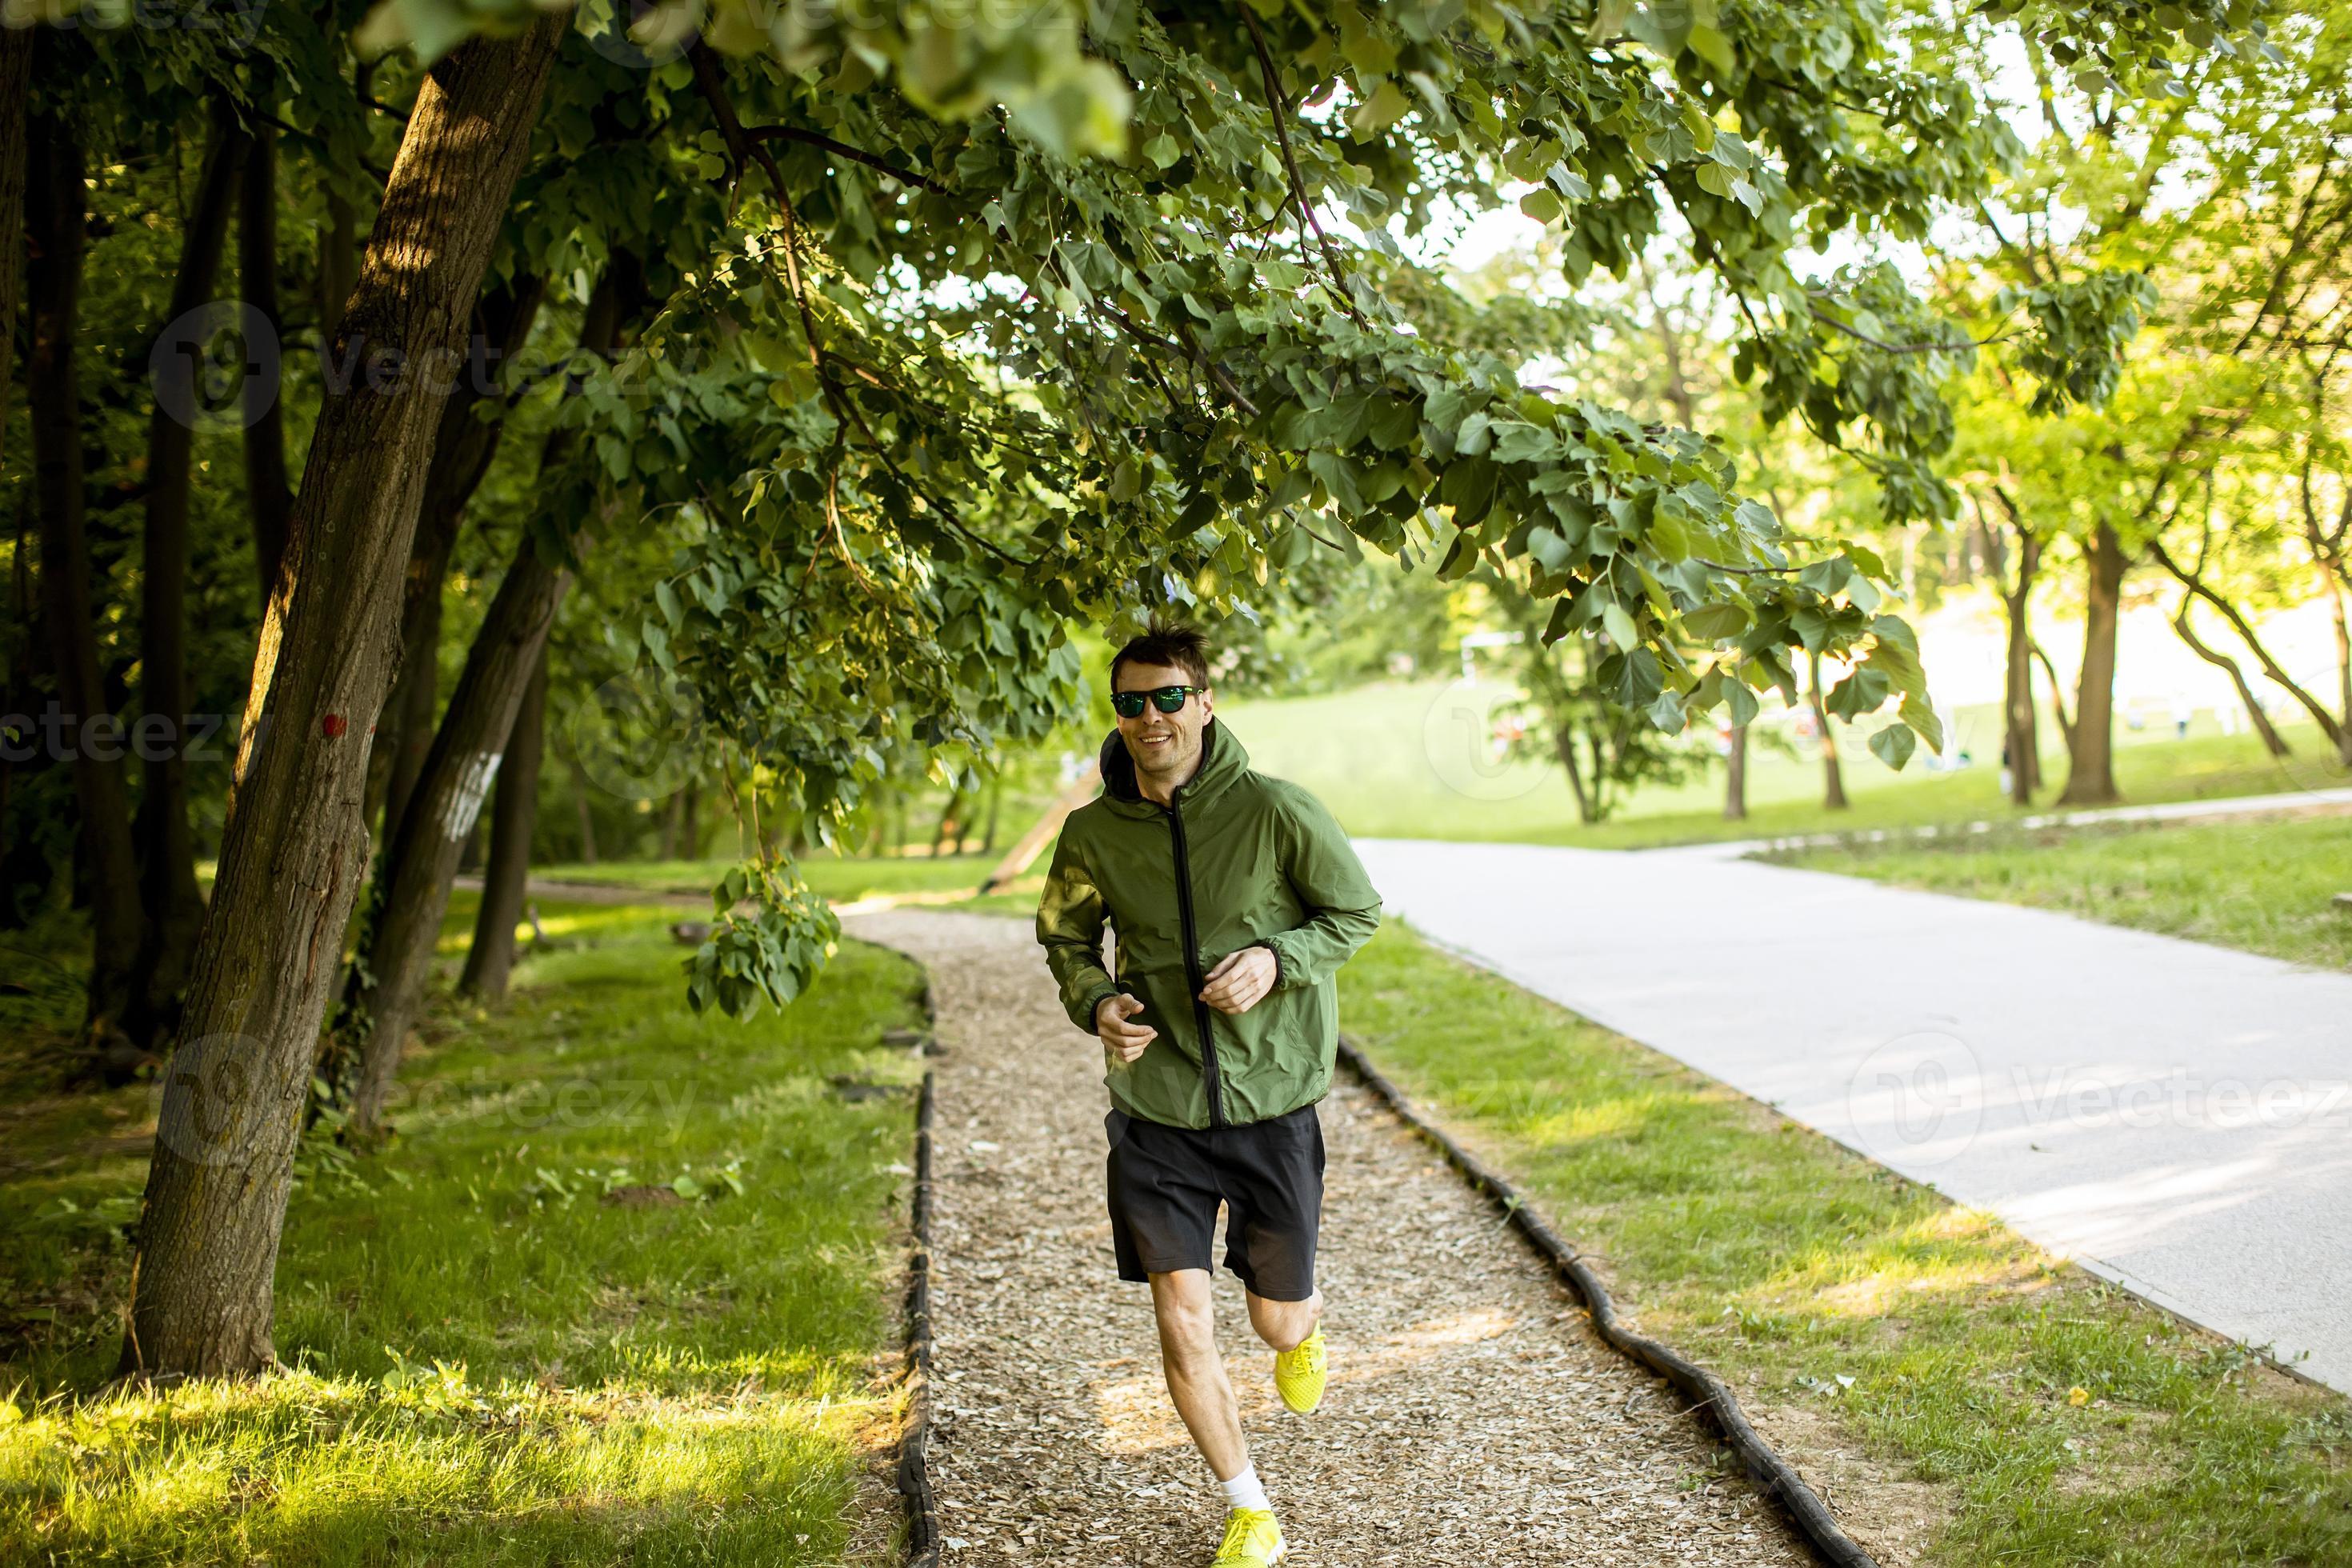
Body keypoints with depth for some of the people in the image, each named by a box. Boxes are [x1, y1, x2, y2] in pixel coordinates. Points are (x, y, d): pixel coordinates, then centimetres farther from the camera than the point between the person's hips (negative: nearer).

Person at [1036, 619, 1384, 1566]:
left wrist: (1279, 959, -18)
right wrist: (1096, 1004, -8)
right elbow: (1064, 935, 13)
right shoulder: (1093, 834, -5)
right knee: (1181, 1328, -2)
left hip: (1273, 1101, -1)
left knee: (1278, 1318, 12)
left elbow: (1359, 912, 0)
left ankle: (1302, 1332, 52)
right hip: (1155, 1109, 1)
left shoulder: (1275, 810, -13)